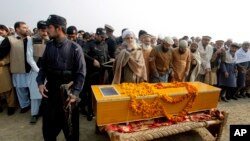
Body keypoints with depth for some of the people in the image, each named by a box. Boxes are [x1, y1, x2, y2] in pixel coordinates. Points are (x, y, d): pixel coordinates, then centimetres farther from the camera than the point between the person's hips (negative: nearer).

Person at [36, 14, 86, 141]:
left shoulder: (75, 48, -10)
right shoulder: (49, 46, 3)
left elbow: (81, 73, -10)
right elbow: (43, 67, 11)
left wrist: (75, 93, -17)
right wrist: (40, 82, -4)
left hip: (67, 92, -3)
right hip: (50, 90, 4)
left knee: (70, 127, 14)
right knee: (48, 126, 17)